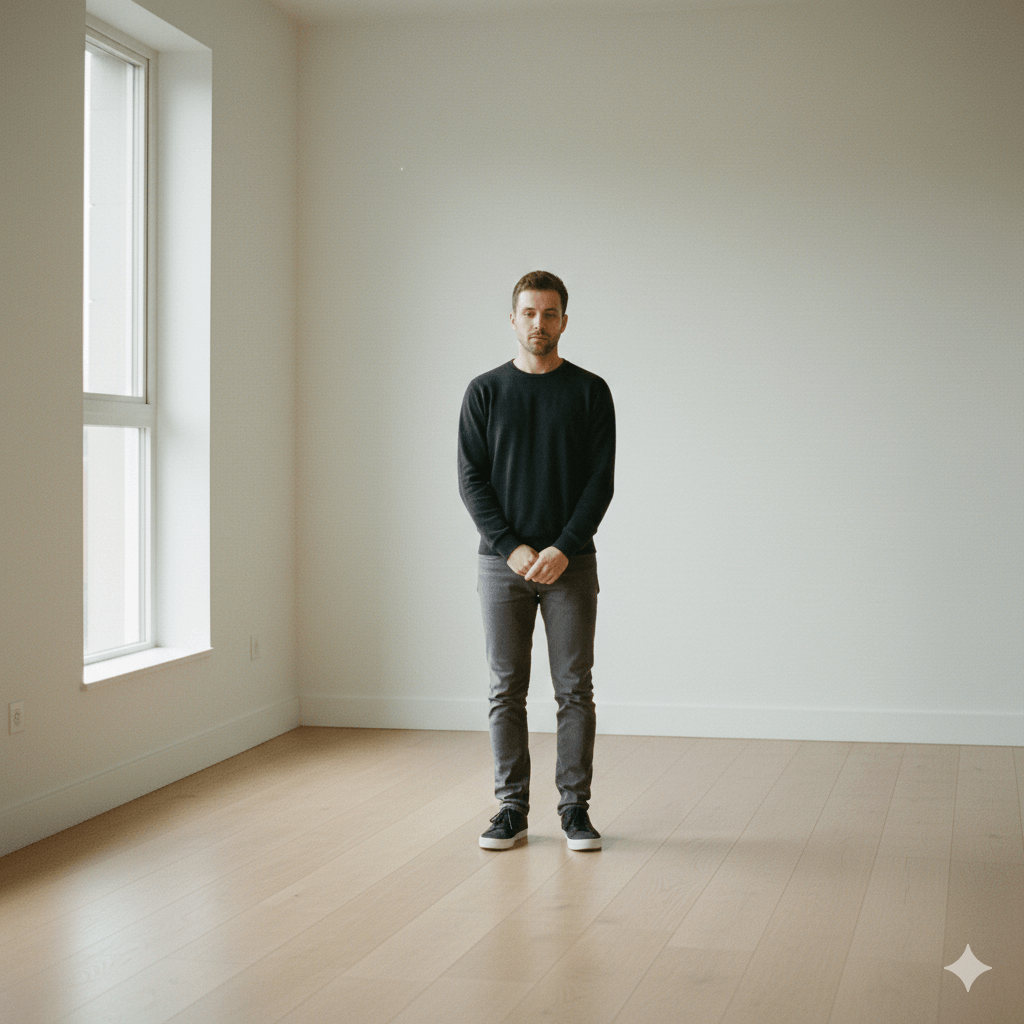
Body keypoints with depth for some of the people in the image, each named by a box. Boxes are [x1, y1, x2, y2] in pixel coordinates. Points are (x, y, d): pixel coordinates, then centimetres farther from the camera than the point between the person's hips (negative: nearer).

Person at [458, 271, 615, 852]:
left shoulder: (589, 391, 3)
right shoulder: (485, 392, 5)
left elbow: (601, 479, -2)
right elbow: (472, 479, 0)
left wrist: (564, 548, -14)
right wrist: (511, 547, -11)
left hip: (571, 561, 0)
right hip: (502, 562, 1)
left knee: (575, 690, 2)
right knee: (507, 691, 4)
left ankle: (575, 808, 11)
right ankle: (512, 809, 12)